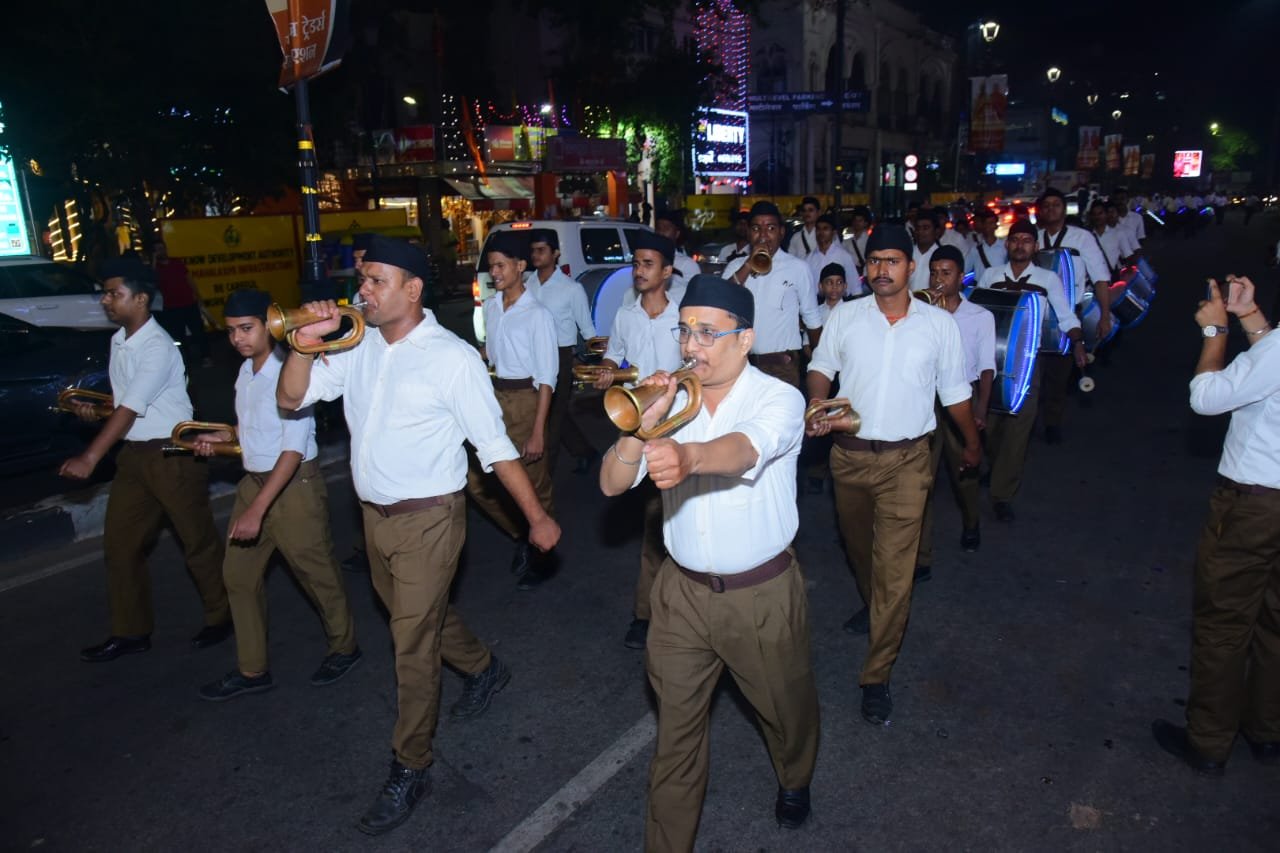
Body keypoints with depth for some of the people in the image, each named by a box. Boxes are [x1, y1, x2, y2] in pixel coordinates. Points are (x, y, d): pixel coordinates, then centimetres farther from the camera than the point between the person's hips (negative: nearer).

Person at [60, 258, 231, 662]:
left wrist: (90, 458, -23)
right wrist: (94, 407, 0)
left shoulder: (158, 347, -18)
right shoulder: (118, 341, 9)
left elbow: (132, 407, -22)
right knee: (120, 543, 11)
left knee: (197, 540, 4)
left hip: (173, 454, -9)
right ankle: (130, 631, 24)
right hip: (133, 454, 9)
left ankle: (221, 617, 22)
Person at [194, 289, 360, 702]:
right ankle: (252, 670, 28)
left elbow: (294, 449, -24)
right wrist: (222, 436, 5)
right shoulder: (246, 370, 6)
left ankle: (343, 648, 30)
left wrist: (257, 510, -26)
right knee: (239, 575, 14)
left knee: (316, 573, 7)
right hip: (253, 481, 9)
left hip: (294, 485, -9)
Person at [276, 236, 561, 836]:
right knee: (417, 615, 25)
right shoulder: (355, 346, 1)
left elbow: (494, 445, -14)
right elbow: (291, 399, 4)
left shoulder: (452, 358, -17)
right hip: (374, 514, 7)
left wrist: (536, 516, -14)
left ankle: (409, 770, 21)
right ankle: (484, 669, 52)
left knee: (412, 642, 2)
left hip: (427, 519, -7)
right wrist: (306, 342, -13)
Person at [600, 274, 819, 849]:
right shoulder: (671, 399, -3)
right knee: (675, 726, 12)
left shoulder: (780, 400, -15)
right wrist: (644, 424, -26)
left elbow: (743, 449, -39)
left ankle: (794, 781, 55)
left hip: (763, 594, -2)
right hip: (683, 590, 2)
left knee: (785, 707, 22)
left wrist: (687, 455, -60)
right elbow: (612, 483, -9)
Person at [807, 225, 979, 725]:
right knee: (857, 546, 22)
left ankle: (876, 678, 6)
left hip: (905, 461, -2)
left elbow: (954, 390, 9)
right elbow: (821, 366, 8)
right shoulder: (844, 316, 0)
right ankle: (873, 606, 54)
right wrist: (818, 406, -12)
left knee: (895, 567, -5)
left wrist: (972, 442, 18)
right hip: (849, 454, 2)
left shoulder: (939, 323, -1)